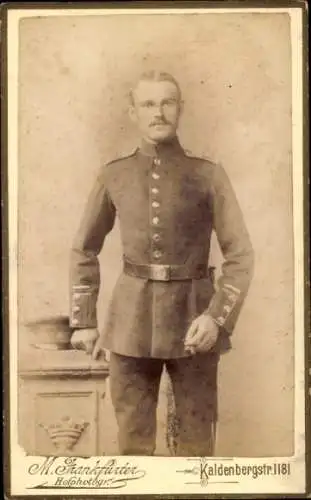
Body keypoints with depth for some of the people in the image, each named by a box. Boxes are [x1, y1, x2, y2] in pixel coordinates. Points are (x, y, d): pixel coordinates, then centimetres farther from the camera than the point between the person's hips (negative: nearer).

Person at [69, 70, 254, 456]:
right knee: (133, 441, 9)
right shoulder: (113, 176, 2)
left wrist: (217, 317, -16)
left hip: (193, 323, -1)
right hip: (131, 322, 1)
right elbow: (84, 251, 10)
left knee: (197, 442, 9)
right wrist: (83, 322, 4)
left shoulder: (209, 175, -3)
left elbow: (240, 256, -3)